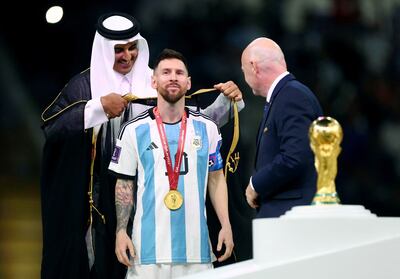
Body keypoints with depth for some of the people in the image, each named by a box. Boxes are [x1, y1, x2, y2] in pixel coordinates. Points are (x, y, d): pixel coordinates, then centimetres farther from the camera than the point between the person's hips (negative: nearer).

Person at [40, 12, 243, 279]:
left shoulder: (154, 83, 6)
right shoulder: (86, 84, 0)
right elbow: (50, 125, -12)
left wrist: (225, 102, -13)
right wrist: (99, 106, -19)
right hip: (100, 196, -2)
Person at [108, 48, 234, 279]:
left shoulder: (206, 128, 9)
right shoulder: (134, 130, 3)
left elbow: (216, 179, 13)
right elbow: (124, 184, 6)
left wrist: (226, 226, 3)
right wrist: (121, 232, -3)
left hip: (196, 245, 2)